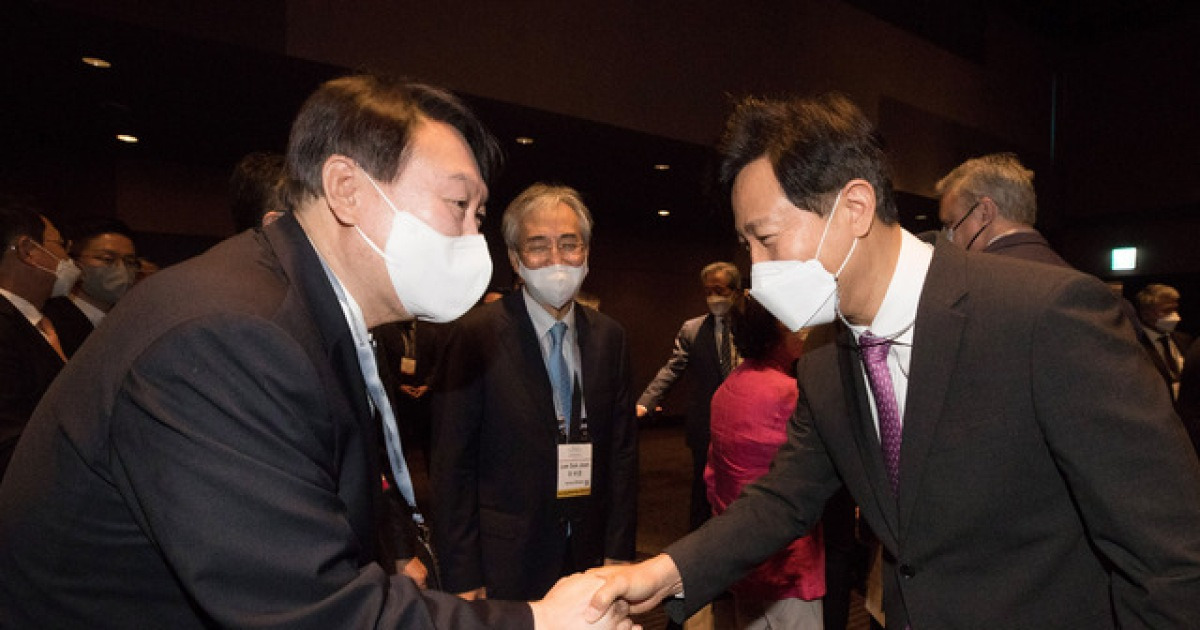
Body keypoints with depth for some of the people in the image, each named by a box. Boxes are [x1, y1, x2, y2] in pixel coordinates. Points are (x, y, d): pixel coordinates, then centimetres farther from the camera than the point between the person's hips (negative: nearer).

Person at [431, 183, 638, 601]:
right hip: (505, 563, -3)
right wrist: (463, 578, -10)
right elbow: (453, 463, -11)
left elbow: (622, 449, 4)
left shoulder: (609, 337, 0)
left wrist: (619, 550, 1)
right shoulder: (476, 335, -13)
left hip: (591, 555, 4)